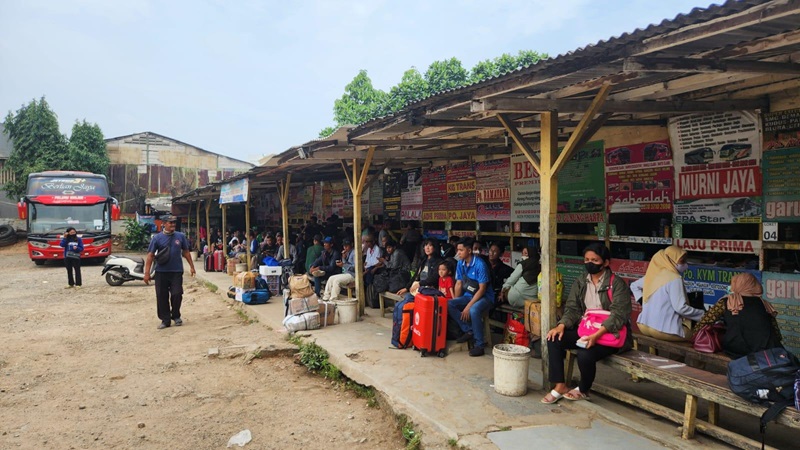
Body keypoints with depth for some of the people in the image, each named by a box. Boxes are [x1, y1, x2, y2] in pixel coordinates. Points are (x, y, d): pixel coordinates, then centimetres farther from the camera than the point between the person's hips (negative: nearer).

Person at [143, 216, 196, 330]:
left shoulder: (180, 236, 4)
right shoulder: (157, 238, -1)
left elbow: (186, 252, 12)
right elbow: (150, 255, -3)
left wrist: (191, 266, 11)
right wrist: (147, 272, -8)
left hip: (177, 271, 1)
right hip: (161, 272, 0)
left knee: (177, 294, -1)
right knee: (162, 296, 2)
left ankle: (176, 316, 21)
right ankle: (165, 320, 14)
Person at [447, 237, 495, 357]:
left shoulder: (480, 264, -20)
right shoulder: (460, 263, 0)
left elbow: (482, 289, -20)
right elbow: (458, 284, 7)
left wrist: (468, 306, -23)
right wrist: (456, 303, -4)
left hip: (485, 297, -7)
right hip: (468, 295, 7)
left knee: (473, 310, -37)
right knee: (449, 304, -17)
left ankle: (479, 345, -21)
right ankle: (469, 331, -8)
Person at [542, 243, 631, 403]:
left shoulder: (617, 284, -8)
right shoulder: (580, 283, 10)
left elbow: (619, 314, -17)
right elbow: (572, 309, 6)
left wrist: (596, 335, -30)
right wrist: (561, 326, -16)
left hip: (609, 334, -6)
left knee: (585, 354, -30)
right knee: (554, 339, -16)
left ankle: (583, 390, 3)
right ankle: (560, 386, -8)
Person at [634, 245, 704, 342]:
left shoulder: (653, 273, 9)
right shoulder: (675, 278, -12)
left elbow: (634, 286, 23)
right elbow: (680, 308, -18)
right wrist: (703, 315, -6)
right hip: (663, 330, -7)